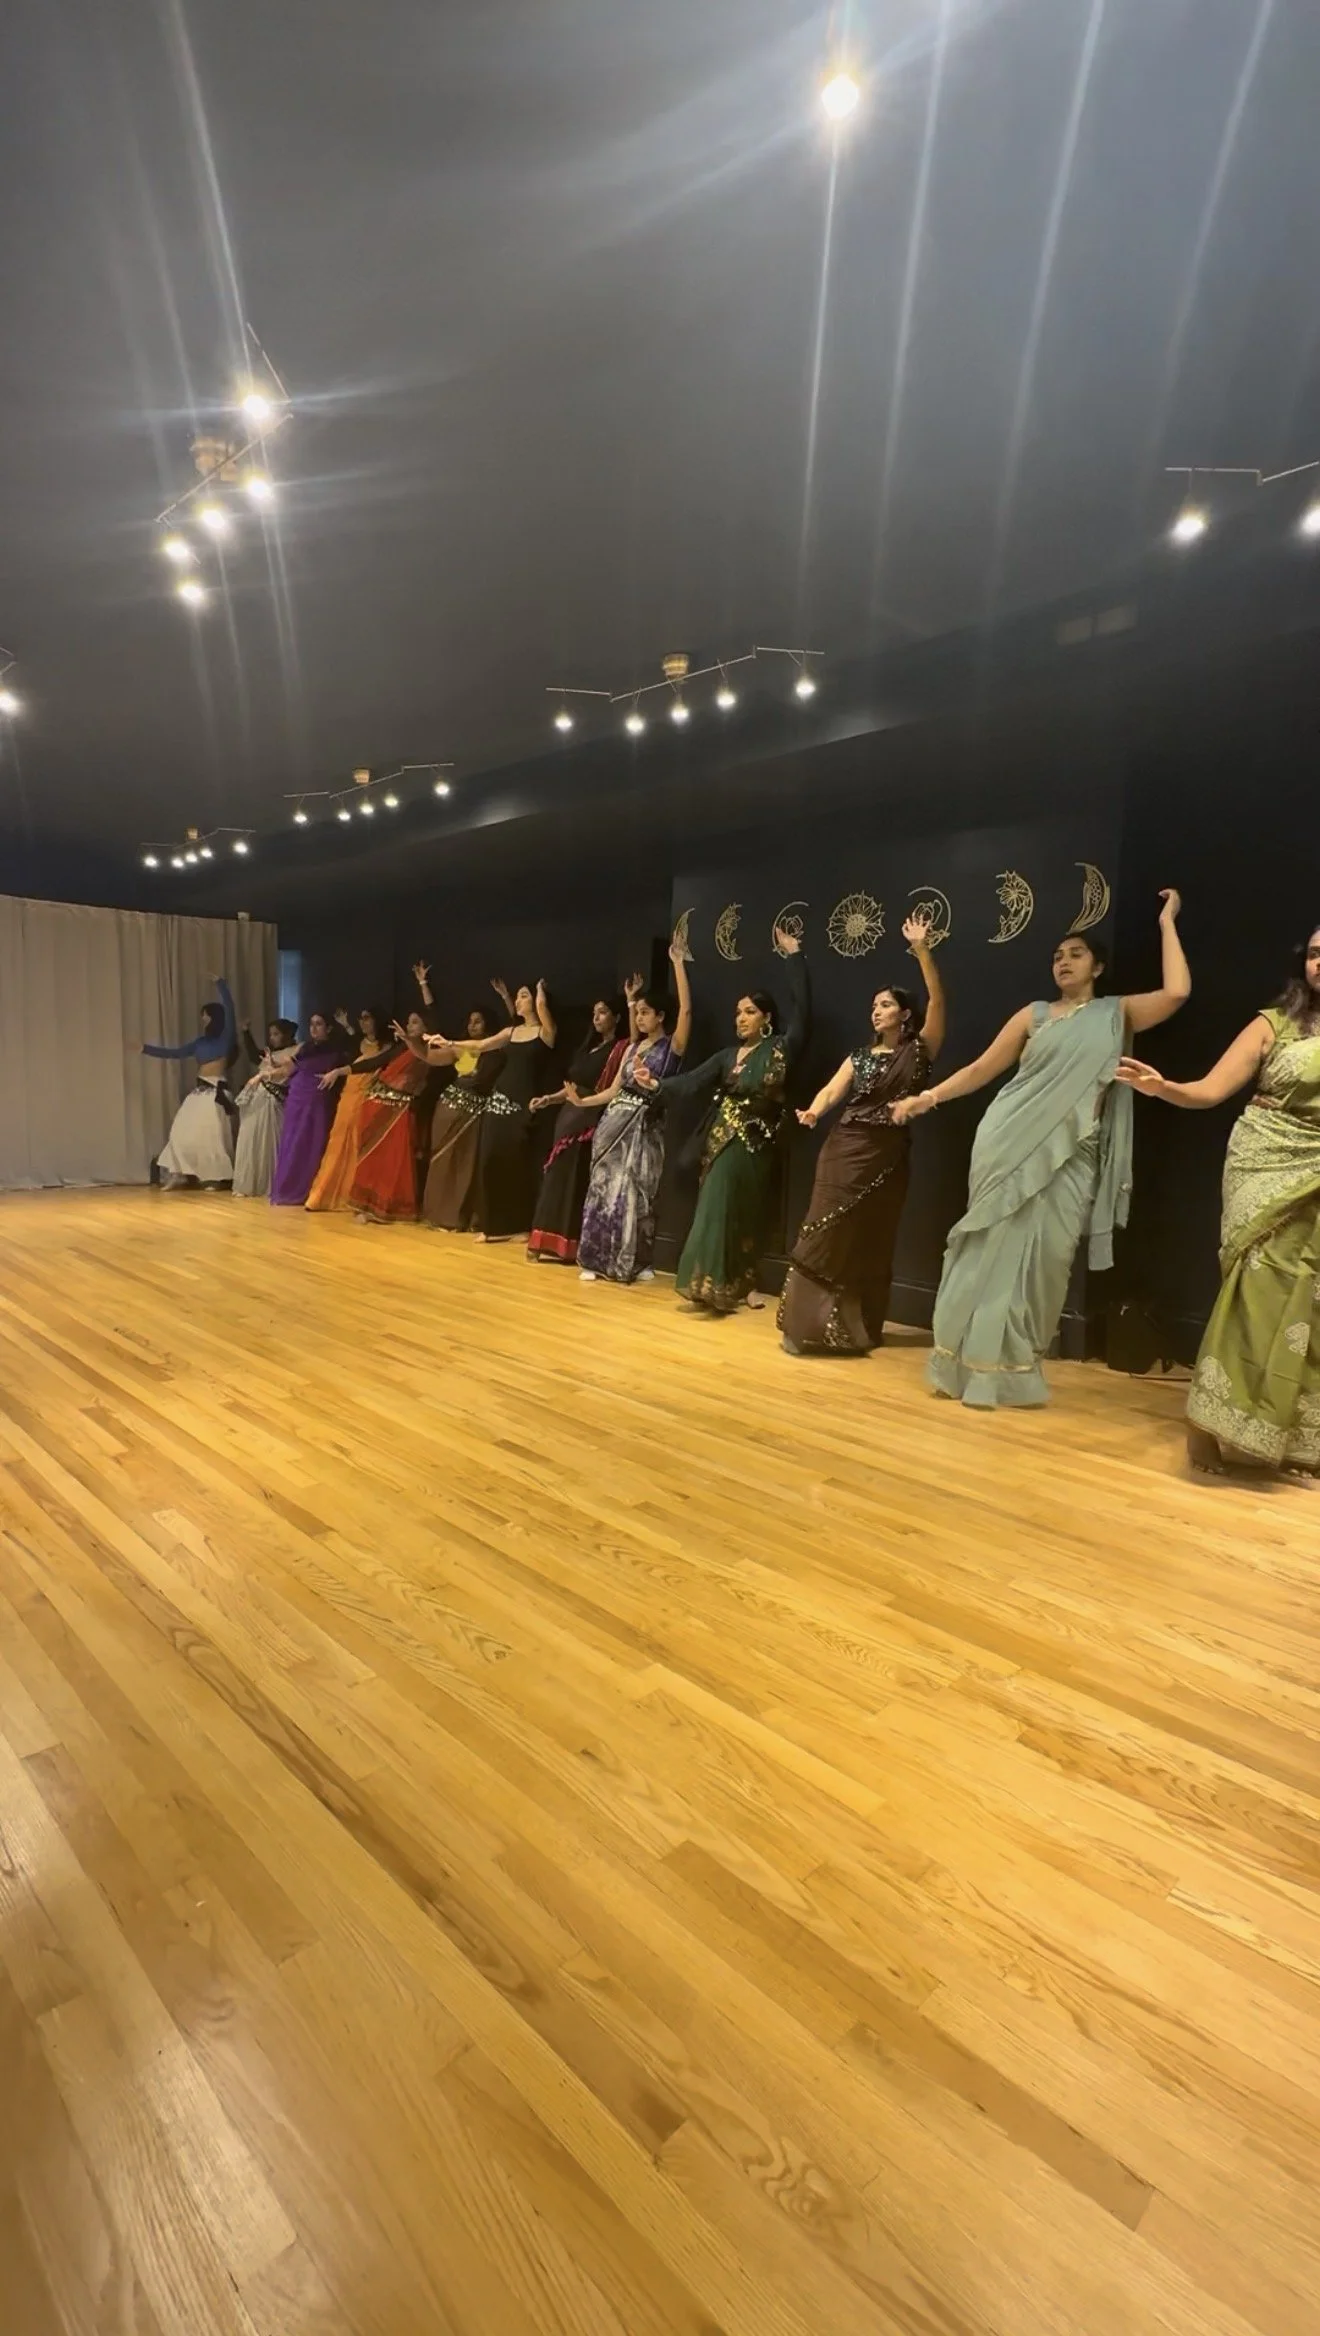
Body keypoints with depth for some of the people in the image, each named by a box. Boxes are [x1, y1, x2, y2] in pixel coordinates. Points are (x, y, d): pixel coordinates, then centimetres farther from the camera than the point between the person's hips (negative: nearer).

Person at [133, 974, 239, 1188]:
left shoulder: (225, 1037, -3)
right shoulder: (200, 1041, 16)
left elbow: (230, 1010, -16)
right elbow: (175, 1054, 18)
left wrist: (221, 983, -16)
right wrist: (146, 1049, 16)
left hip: (217, 1091, -7)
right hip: (200, 1090, 7)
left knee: (213, 1135, -3)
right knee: (182, 1131, 3)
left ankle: (216, 1178, 9)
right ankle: (178, 1175, 9)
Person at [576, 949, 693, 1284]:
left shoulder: (672, 1046, -3)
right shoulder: (633, 1047, 15)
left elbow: (686, 1008, -17)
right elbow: (615, 1089, 15)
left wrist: (678, 963, -16)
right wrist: (582, 1101, 6)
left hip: (644, 1126, -5)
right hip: (615, 1122, 5)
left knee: (633, 1194, -1)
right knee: (604, 1188, 4)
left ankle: (636, 1262, 14)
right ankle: (599, 1261, 12)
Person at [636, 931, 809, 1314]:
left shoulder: (780, 1049, -2)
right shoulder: (729, 1055, 9)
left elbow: (801, 1007, -10)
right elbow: (695, 1080, 0)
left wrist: (795, 956, -9)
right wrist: (657, 1085, -14)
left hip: (755, 1143, -3)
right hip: (723, 1139, 3)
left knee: (744, 1213, 3)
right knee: (720, 1209, -3)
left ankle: (739, 1285, 12)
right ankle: (720, 1285, 0)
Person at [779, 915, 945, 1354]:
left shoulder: (919, 1050, 3)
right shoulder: (860, 1056, 13)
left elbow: (937, 999, -10)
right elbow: (832, 1089, -1)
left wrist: (922, 950, -19)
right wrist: (814, 1111, -23)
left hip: (886, 1157, -2)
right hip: (843, 1151, 2)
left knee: (871, 1244, 6)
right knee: (824, 1238, -3)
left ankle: (857, 1330, 18)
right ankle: (803, 1325, 1)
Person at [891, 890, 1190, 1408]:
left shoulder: (1118, 1012, 13)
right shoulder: (1034, 1014, 12)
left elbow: (1176, 992, -3)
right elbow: (981, 1068, 12)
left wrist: (1166, 922, 5)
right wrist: (928, 1097, 5)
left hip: (1071, 1155, 1)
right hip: (1012, 1140, -1)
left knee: (1045, 1257, 1)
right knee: (996, 1248, -2)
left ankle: (1015, 1369, 11)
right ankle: (973, 1364, 6)